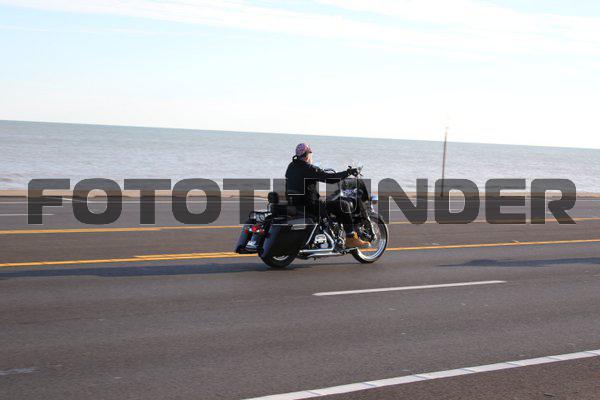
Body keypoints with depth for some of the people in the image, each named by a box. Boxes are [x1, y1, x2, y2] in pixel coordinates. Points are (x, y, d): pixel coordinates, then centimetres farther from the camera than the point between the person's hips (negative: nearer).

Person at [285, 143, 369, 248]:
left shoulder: (291, 167, 10)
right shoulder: (309, 169, -17)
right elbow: (329, 178, -21)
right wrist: (347, 173, -11)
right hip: (310, 205, -9)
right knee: (343, 205, -6)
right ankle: (351, 238, -6)